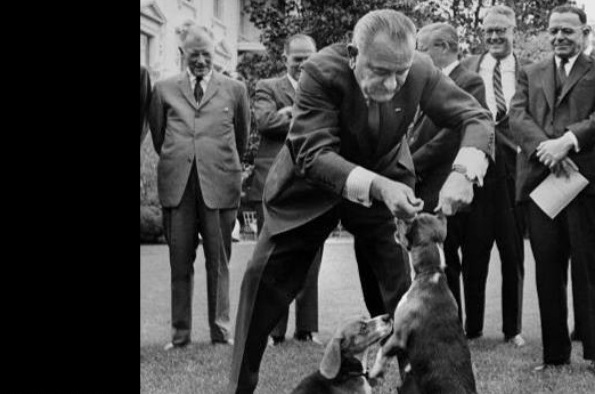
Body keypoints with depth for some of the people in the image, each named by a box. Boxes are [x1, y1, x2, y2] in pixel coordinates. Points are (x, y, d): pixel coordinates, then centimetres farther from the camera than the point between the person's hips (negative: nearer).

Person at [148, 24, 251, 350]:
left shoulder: (234, 90, 8)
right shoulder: (164, 90, 11)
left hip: (219, 185, -1)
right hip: (177, 186, 1)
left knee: (219, 262, 3)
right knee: (180, 262, 4)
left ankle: (221, 331, 11)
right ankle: (180, 333, 11)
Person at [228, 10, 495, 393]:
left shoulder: (421, 71, -23)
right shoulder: (321, 71, -31)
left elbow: (478, 117, -18)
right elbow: (313, 154, -34)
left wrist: (463, 173, -39)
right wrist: (376, 187, -49)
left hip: (386, 182, 2)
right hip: (315, 185, -1)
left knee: (411, 285, -6)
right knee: (264, 280, -1)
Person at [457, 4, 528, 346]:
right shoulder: (466, 68, 8)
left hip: (514, 168, 0)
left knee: (513, 253, 7)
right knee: (473, 253, 4)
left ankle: (514, 328, 18)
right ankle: (472, 327, 15)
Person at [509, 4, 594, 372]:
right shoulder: (531, 74, 20)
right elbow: (518, 115, 4)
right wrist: (545, 147, -13)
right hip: (539, 179, 3)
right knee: (547, 269, 6)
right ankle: (555, 352, 12)